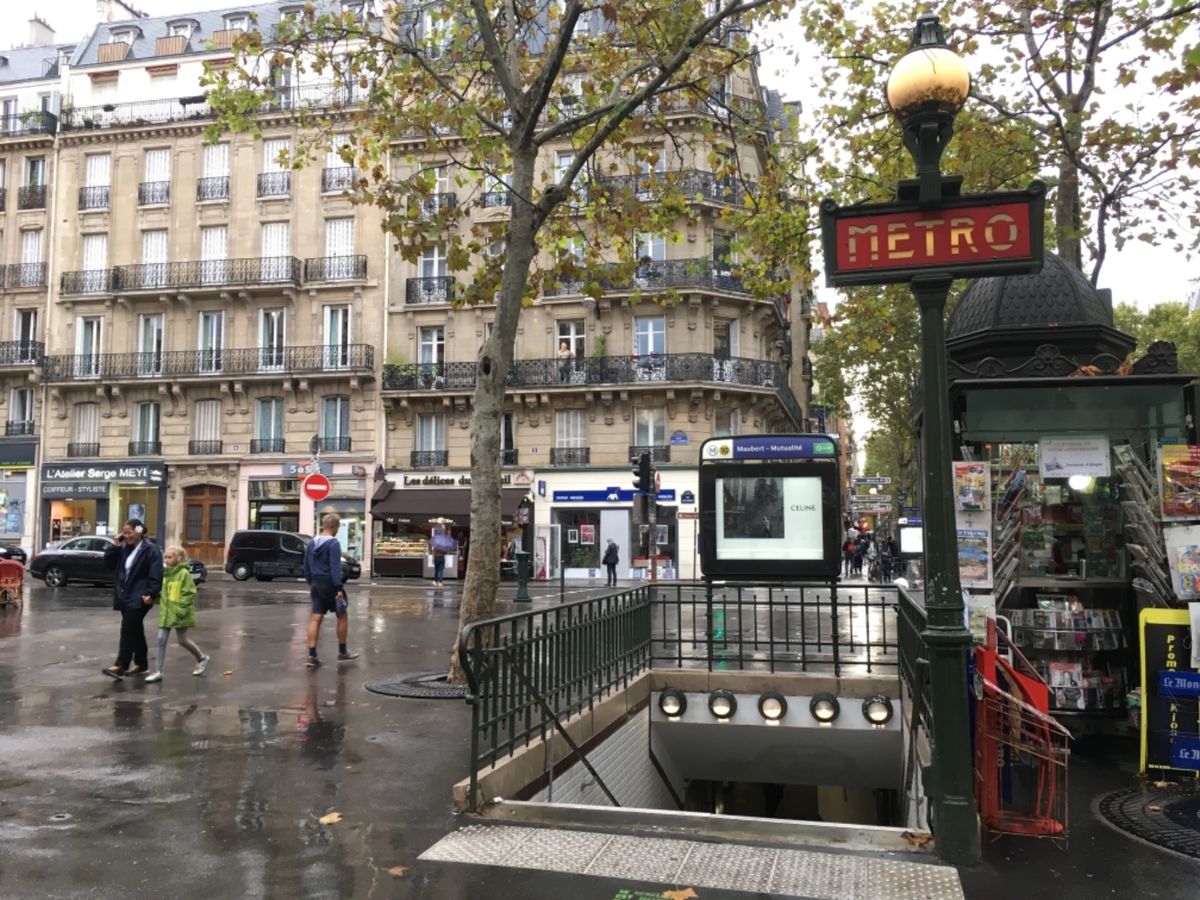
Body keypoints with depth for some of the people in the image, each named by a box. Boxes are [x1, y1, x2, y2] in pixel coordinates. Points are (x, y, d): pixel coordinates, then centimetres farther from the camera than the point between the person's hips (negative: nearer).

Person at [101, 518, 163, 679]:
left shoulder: (151, 550, -11)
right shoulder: (124, 549, 13)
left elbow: (156, 575, -16)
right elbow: (108, 564, 13)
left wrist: (151, 594, -23)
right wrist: (115, 546, 2)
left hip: (139, 598, -8)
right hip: (125, 596, 8)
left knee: (128, 630, -13)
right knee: (135, 631, 14)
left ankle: (120, 667, -15)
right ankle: (142, 664, 22)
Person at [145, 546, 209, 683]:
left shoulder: (184, 573, -13)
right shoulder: (165, 573, 7)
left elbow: (190, 593, -15)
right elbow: (162, 591, 18)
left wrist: (182, 608, -20)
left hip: (179, 613, -6)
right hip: (165, 612, 6)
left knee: (182, 640, 6)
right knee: (161, 640, 1)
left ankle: (201, 658, 28)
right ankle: (158, 671, 4)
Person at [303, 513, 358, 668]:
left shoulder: (311, 543, 10)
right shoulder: (334, 543, -13)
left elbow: (306, 567, 15)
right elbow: (335, 567, -20)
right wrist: (339, 588, -20)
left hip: (316, 585, 7)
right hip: (330, 585, -7)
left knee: (315, 619, 4)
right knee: (342, 616, 9)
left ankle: (312, 656, -1)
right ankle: (342, 652, 16)